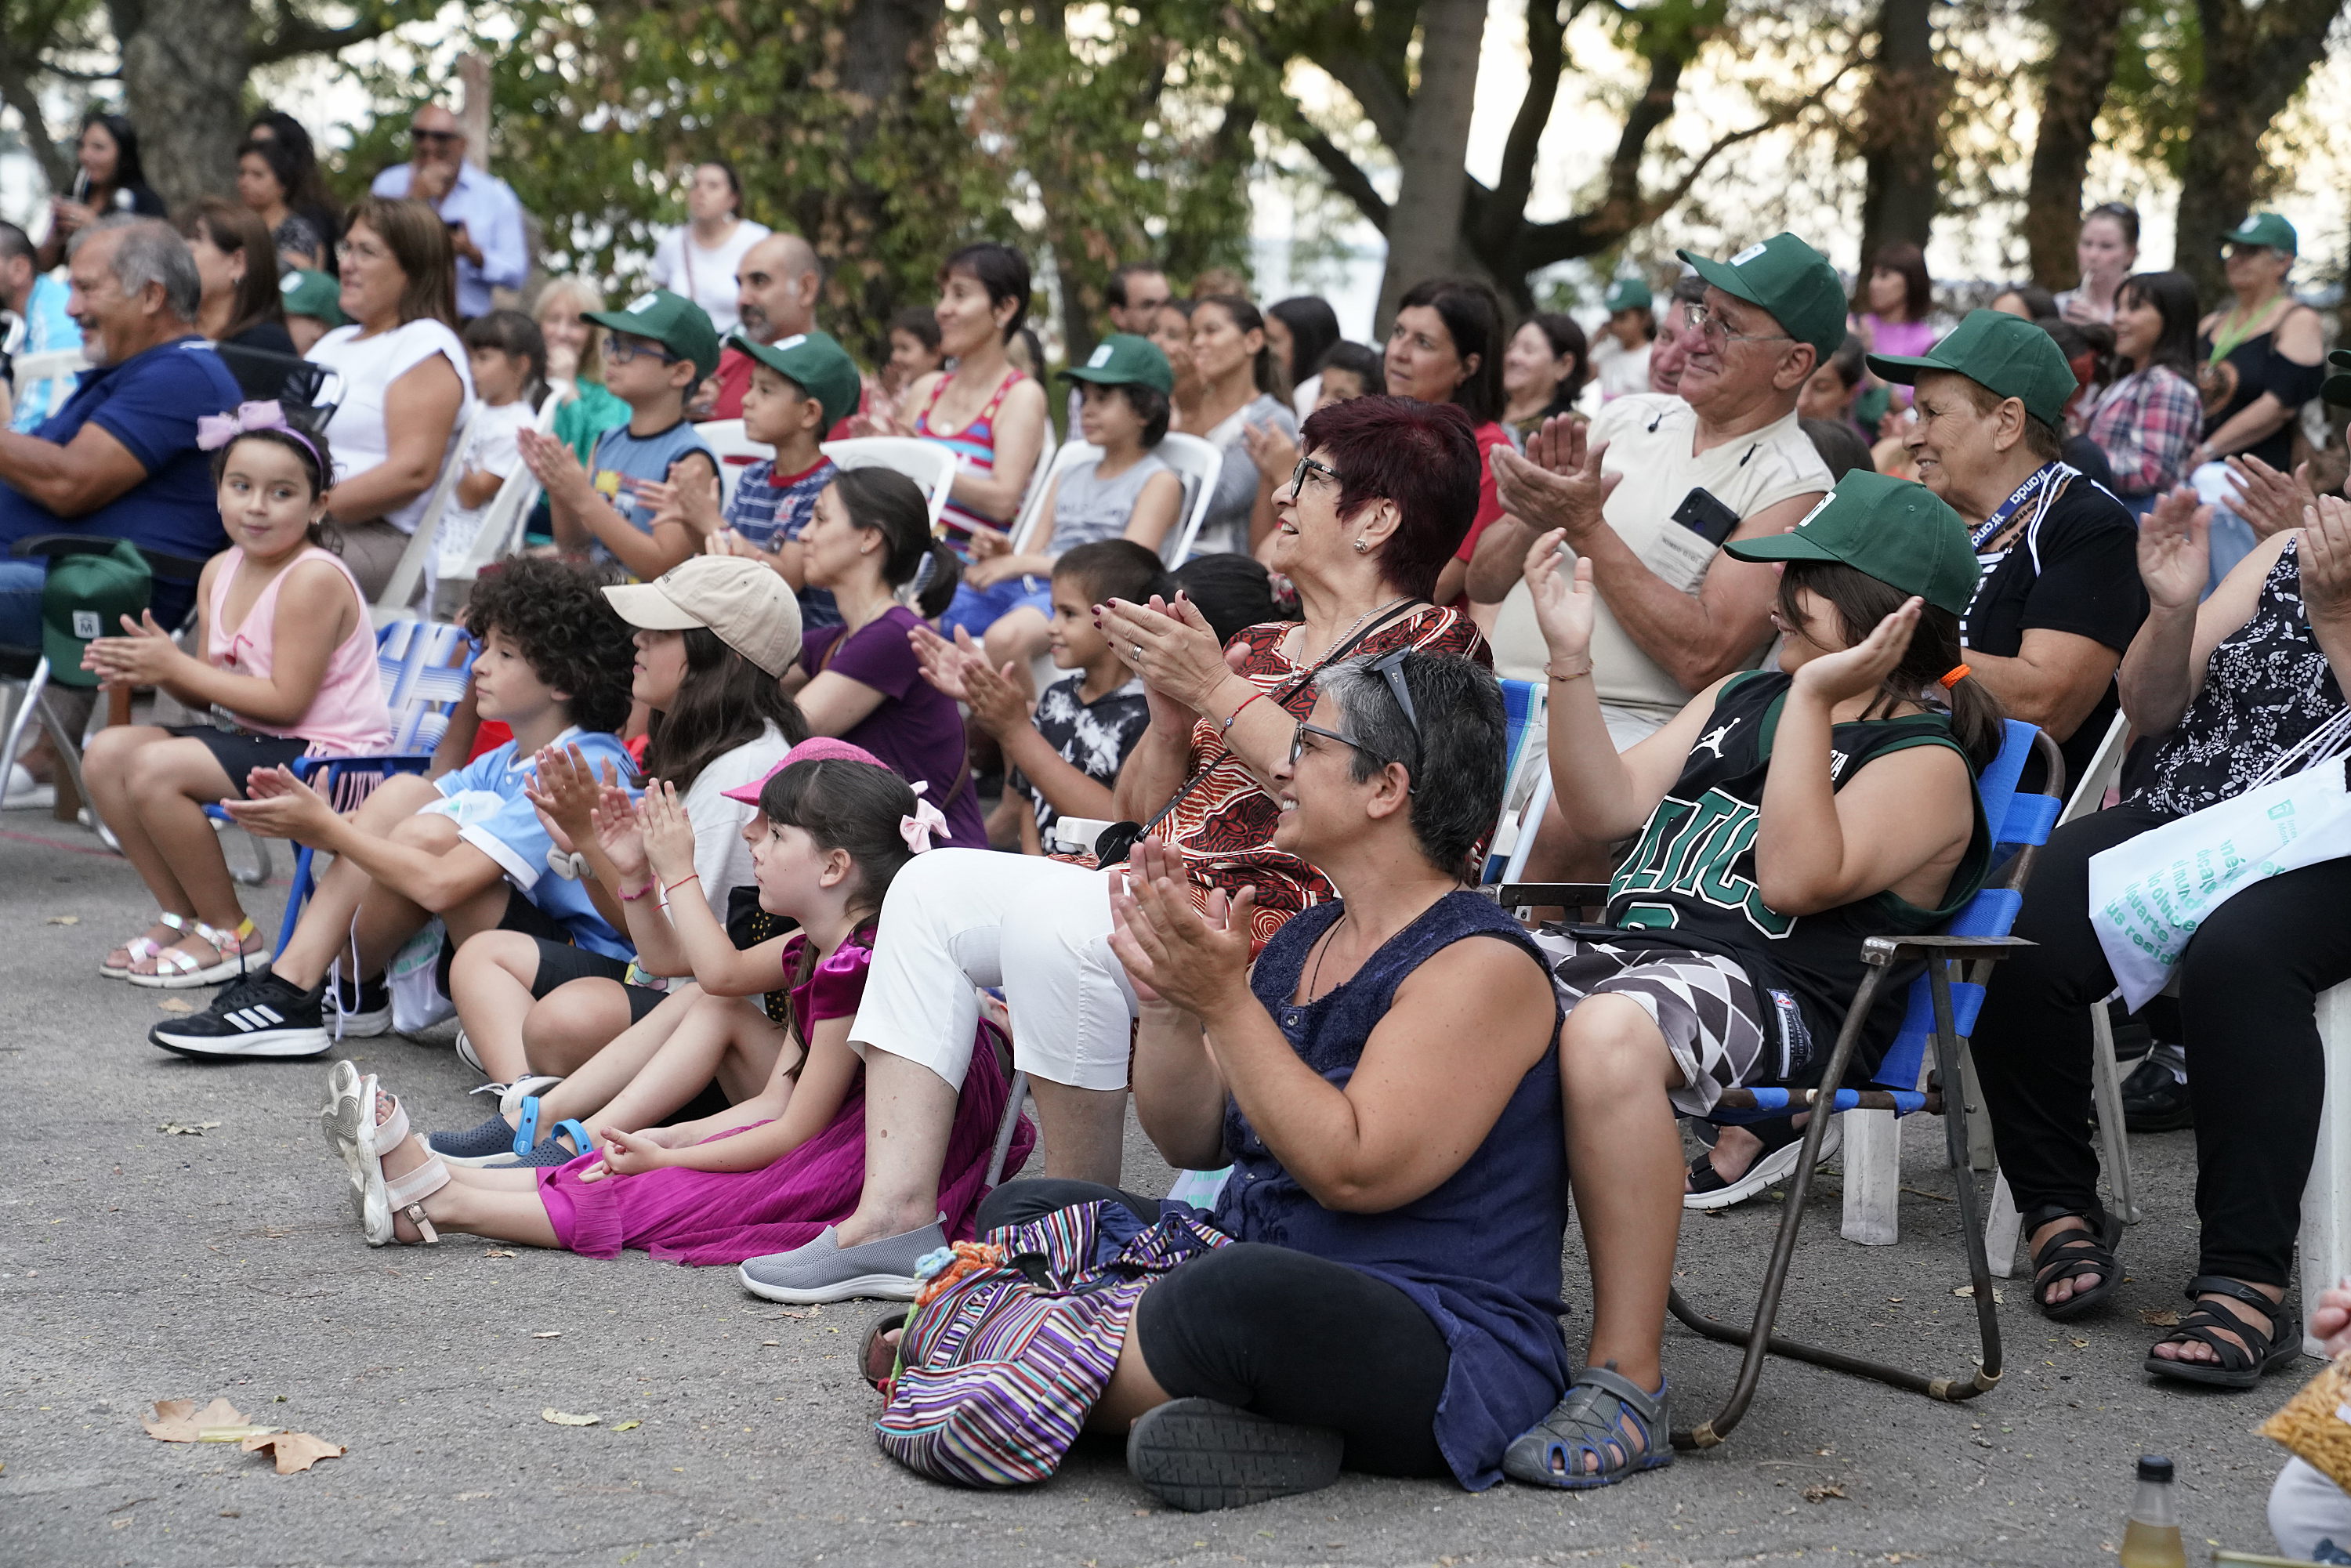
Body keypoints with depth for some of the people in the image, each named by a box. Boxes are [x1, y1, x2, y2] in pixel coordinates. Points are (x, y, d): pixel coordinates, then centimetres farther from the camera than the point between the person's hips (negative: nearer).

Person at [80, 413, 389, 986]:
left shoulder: (314, 579, -20)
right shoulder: (220, 572, 7)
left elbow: (286, 701, -23)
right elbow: (211, 693, 7)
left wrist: (177, 668, -19)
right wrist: (155, 669, -15)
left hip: (325, 748, -10)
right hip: (253, 737, 10)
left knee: (154, 770, -23)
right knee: (107, 753, 2)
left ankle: (230, 933, -6)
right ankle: (182, 916, 11)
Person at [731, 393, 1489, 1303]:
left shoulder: (1433, 641, -2)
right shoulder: (1259, 647, 22)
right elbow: (1141, 811, 20)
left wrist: (1216, 690, -14)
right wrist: (1171, 714, 1)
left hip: (1284, 916, -9)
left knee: (1053, 915, -31)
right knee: (933, 887, 3)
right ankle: (897, 1211, -8)